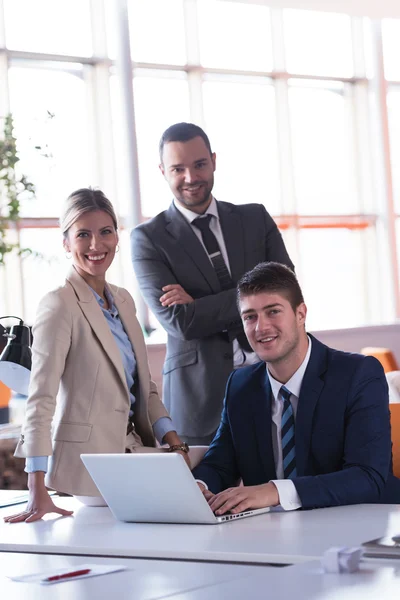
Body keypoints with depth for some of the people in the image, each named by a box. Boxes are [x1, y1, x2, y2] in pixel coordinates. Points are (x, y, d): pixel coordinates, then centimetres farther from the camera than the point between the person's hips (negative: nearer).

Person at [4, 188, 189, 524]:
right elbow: (41, 399, -18)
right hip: (90, 456, -7)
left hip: (132, 449, 7)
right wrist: (38, 493, -25)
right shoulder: (59, 306, -11)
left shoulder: (123, 301, 13)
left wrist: (174, 442, 1)